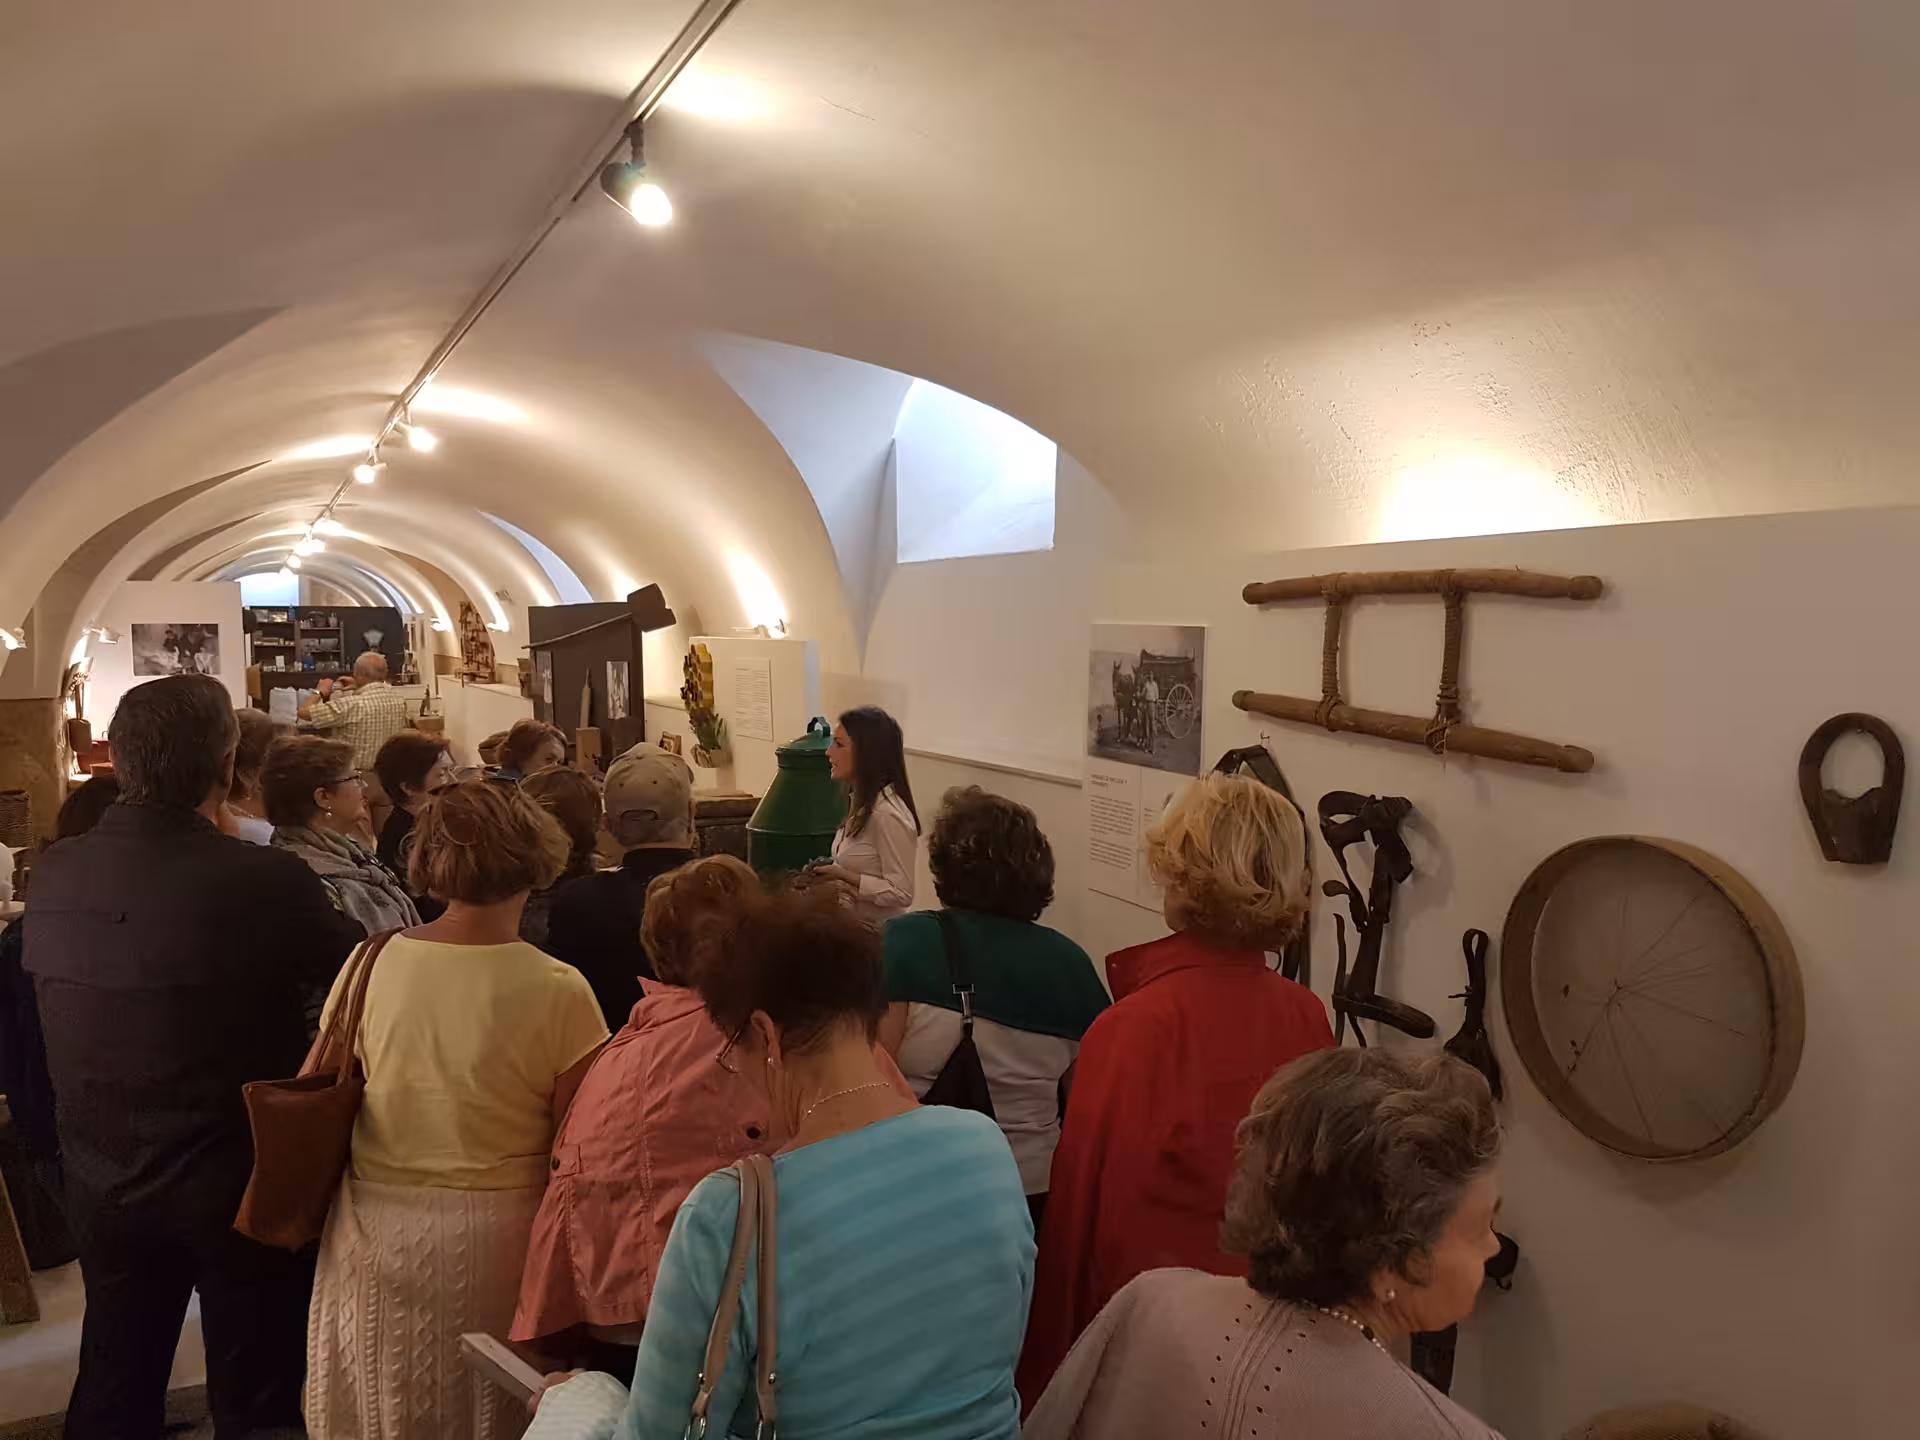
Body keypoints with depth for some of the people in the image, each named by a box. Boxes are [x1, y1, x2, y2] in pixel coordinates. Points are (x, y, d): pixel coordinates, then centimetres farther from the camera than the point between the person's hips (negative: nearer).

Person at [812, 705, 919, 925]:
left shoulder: (888, 814, -23)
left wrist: (845, 877, -22)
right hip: (853, 928, 9)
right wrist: (830, 873, 2)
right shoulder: (862, 804, 6)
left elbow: (901, 894, -23)